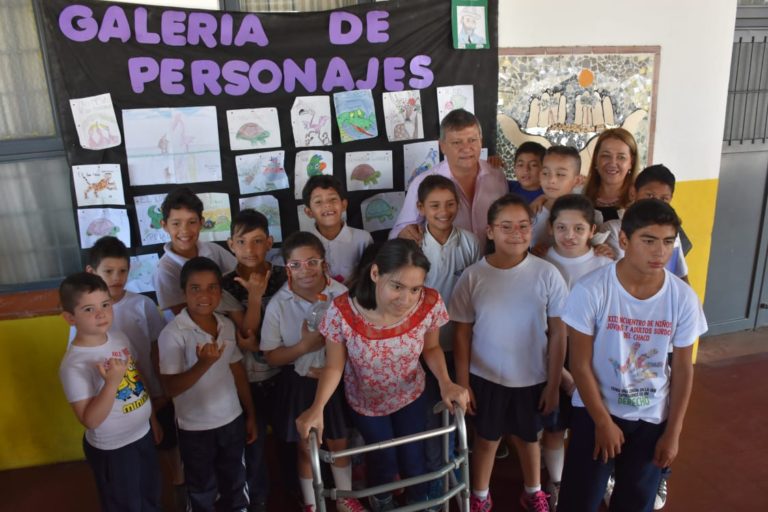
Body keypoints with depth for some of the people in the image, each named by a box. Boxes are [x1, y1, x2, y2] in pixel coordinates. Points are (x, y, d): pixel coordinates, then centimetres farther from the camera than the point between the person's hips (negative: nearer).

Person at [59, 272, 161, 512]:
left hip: (143, 434, 6)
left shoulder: (119, 337, -5)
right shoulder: (74, 365, -26)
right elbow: (90, 420, -28)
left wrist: (153, 416, 16)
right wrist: (112, 383, -40)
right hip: (112, 449, -6)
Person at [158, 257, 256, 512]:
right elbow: (172, 388, -20)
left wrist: (250, 414, 10)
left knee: (235, 486, 22)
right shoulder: (173, 334, -18)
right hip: (196, 428, -4)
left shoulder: (227, 325, -3)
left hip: (233, 421, 4)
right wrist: (204, 363, -34)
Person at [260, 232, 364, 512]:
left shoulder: (341, 294, -16)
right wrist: (304, 346, -24)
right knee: (307, 448, 17)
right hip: (300, 384, -1)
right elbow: (272, 356, -10)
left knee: (339, 443, 19)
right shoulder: (278, 304, -17)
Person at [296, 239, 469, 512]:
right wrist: (317, 407, -36)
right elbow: (334, 367, -21)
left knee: (413, 459, 19)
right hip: (366, 402, -1)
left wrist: (445, 382, -27)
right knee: (384, 462, 20)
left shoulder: (430, 305, -29)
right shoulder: (342, 312, -36)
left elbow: (431, 348, -10)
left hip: (411, 396, 1)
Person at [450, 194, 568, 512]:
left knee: (528, 437, 23)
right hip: (485, 377, 0)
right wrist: (462, 382, -4)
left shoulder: (547, 274, -13)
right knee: (486, 438, 20)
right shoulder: (473, 276, -13)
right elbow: (462, 334, -5)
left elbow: (558, 333, -6)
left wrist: (553, 384, -3)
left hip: (532, 378, 0)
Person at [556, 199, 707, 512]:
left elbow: (683, 370, -2)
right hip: (595, 411, -2)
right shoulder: (590, 290, -22)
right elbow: (580, 364, -14)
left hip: (653, 418, 3)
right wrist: (603, 422, -10)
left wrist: (673, 433, 1)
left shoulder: (683, 298, -13)